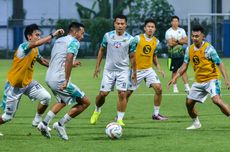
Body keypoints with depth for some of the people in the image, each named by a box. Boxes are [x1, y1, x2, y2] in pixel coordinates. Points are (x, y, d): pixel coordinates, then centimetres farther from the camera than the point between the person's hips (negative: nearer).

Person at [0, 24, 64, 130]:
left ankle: (37, 121, 9)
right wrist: (53, 35, -46)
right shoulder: (23, 47, -25)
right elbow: (36, 43, -46)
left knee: (46, 97, -12)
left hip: (28, 83, 7)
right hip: (14, 86, -7)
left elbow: (41, 61, 21)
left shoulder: (35, 50, 0)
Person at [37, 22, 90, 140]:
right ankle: (60, 124, 1)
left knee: (62, 101, 34)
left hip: (49, 78, 9)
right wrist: (66, 80, -25)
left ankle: (44, 123, 20)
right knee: (85, 102, 0)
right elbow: (69, 59, -23)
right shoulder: (74, 42, -7)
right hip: (59, 79, -9)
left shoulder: (58, 41, 20)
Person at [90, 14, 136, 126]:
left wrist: (134, 72, 6)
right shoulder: (108, 36, -2)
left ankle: (120, 119, -2)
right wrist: (97, 67, 9)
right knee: (103, 93, 0)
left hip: (123, 71, -1)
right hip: (109, 70, 1)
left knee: (122, 94, -11)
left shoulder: (129, 39, -4)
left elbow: (132, 56, 4)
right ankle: (97, 111, 28)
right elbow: (101, 51, 11)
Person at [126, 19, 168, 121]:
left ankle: (156, 114, 2)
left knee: (158, 89, -11)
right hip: (136, 70, -4)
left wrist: (159, 68, 6)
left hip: (148, 69, 4)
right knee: (128, 92, 1)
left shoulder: (156, 41, 4)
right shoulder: (137, 39, -12)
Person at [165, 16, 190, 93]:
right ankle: (175, 87, 14)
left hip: (181, 54, 2)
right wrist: (180, 41, -7)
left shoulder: (182, 30, 6)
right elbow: (170, 43, -16)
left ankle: (187, 87, -4)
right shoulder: (168, 32, -6)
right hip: (173, 54, -2)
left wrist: (176, 41, -14)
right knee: (174, 71, 4)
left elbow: (185, 41, -4)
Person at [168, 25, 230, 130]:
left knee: (216, 100, -28)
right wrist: (175, 78, 1)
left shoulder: (208, 48, -16)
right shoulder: (189, 49, 2)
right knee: (189, 102, 8)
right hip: (199, 81, 7)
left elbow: (220, 64, -15)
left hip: (211, 79, -7)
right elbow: (185, 65, 11)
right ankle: (196, 123, 30)